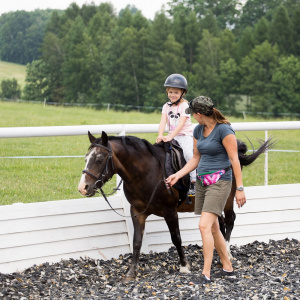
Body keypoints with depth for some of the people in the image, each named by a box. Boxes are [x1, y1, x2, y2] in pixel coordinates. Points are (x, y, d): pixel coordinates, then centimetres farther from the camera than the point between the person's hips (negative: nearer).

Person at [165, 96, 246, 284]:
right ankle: (228, 267, 27)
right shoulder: (199, 130, 9)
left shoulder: (224, 130, -14)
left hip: (219, 182, -9)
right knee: (213, 228, 14)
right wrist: (177, 175, 7)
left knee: (204, 226, -17)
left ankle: (206, 274, -14)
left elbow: (234, 159, -14)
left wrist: (240, 188, -15)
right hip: (202, 182, 9)